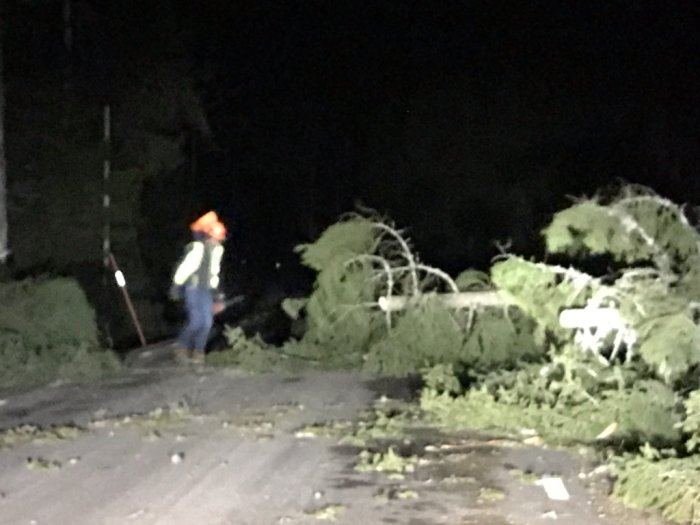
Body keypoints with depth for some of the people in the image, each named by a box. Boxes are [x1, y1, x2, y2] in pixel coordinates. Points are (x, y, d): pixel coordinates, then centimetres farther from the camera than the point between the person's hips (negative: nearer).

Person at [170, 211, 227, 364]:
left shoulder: (217, 249, 4)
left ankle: (198, 352, 11)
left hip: (206, 289, 7)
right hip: (192, 288, -7)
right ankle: (182, 348, 7)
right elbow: (185, 266, -14)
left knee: (207, 321, 0)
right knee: (196, 320, -13)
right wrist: (176, 287, -10)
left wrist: (215, 291, 18)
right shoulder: (198, 247, -20)